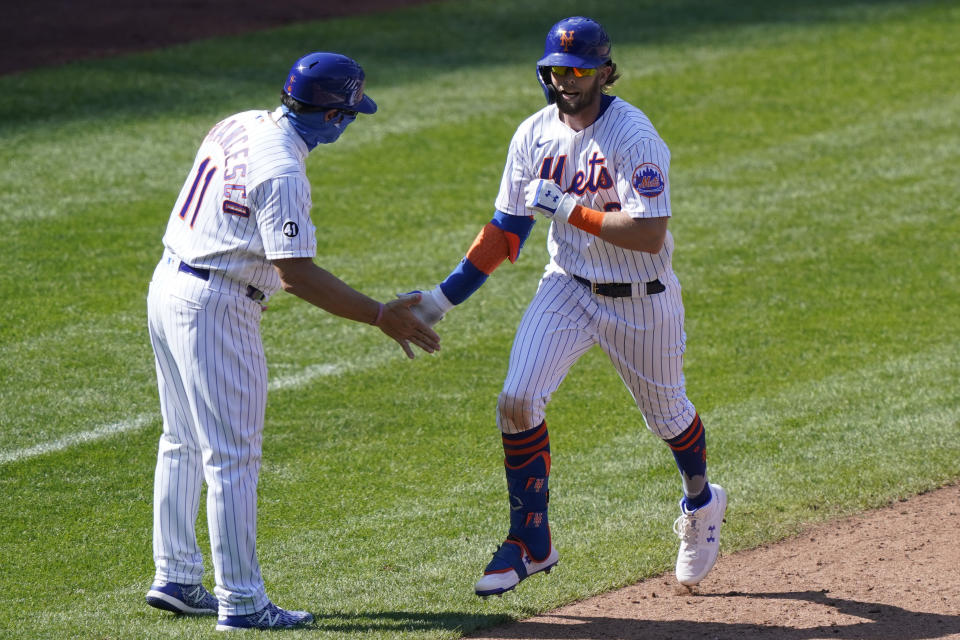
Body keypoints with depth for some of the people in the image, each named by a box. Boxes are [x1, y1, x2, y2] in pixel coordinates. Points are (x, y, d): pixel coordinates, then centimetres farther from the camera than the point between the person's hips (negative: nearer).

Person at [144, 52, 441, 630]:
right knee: (233, 457, -4)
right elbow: (297, 274, -24)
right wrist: (380, 316, -21)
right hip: (217, 306, -10)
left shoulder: (239, 126, 6)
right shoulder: (281, 171, -22)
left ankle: (176, 579, 25)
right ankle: (242, 601, -1)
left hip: (170, 285, 10)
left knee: (184, 445, 18)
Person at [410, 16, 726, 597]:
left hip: (641, 298, -4)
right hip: (568, 287, 4)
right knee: (518, 401, -12)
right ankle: (531, 542, 2)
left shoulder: (632, 136, -23)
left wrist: (567, 208, -29)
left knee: (667, 413, 15)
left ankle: (700, 503, 48)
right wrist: (443, 298, -2)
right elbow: (506, 231, 4)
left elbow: (649, 235, -31)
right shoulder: (535, 134, -4)